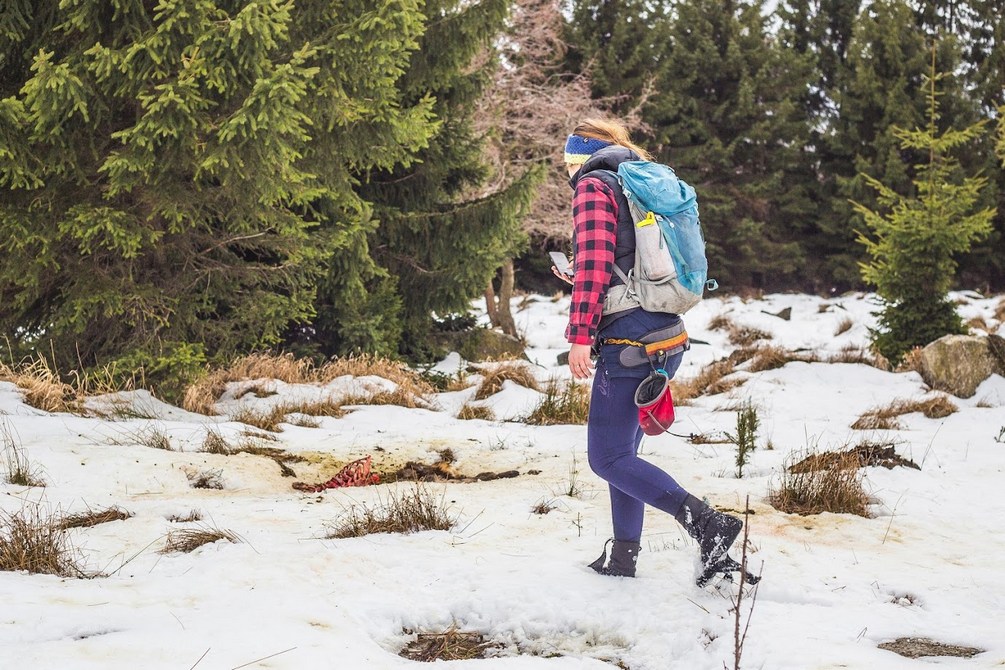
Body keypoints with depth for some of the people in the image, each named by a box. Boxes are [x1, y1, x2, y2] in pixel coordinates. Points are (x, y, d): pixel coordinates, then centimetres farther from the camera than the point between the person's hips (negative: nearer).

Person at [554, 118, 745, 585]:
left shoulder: (594, 185, -4)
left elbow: (594, 262, -17)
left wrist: (579, 335, -20)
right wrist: (578, 280, 32)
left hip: (627, 339, -9)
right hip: (666, 335, 9)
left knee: (608, 457, -8)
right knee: (622, 450, 16)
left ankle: (706, 524, -22)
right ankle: (623, 556, 20)